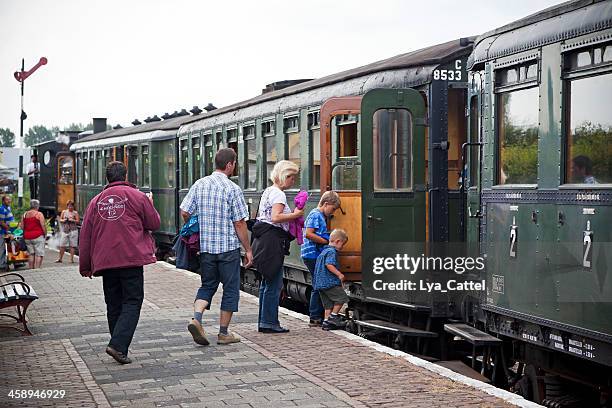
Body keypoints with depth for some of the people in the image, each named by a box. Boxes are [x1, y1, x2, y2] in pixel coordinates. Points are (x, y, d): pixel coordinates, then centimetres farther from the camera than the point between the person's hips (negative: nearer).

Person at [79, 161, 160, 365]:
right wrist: (150, 206, 24)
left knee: (114, 306, 12)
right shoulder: (137, 196, -2)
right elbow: (154, 224, 4)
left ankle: (120, 349, 15)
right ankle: (117, 344, -18)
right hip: (131, 258, -4)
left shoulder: (96, 201, 10)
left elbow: (85, 235, 11)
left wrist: (85, 266, 17)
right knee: (132, 302, -2)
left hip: (105, 262, 4)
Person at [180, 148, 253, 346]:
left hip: (205, 247, 5)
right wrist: (248, 249, -3)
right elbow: (239, 223, -11)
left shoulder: (199, 185, 3)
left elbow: (184, 213, 3)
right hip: (229, 248, -5)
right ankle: (223, 333, 11)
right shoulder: (232, 189, -11)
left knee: (207, 285, 16)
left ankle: (196, 318, -7)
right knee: (230, 289, 8)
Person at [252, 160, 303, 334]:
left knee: (267, 283, 14)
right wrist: (295, 215, -14)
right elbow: (276, 217, -24)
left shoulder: (268, 191, 19)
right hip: (272, 240, -10)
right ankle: (269, 323, -3)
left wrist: (291, 214, 14)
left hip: (263, 239, 10)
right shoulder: (278, 194, -11)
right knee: (274, 284, -6)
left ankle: (264, 322, 18)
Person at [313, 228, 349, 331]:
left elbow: (319, 266, 27)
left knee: (329, 303, 11)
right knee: (341, 297, -2)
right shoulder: (332, 252, -11)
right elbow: (329, 265, -25)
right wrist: (339, 274, -23)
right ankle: (333, 316, -1)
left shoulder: (324, 251, 21)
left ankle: (326, 322, 9)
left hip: (320, 283, 10)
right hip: (330, 282, -10)